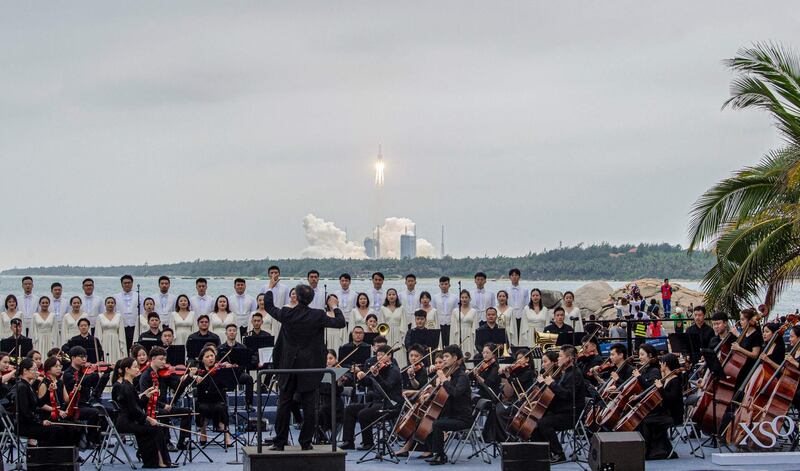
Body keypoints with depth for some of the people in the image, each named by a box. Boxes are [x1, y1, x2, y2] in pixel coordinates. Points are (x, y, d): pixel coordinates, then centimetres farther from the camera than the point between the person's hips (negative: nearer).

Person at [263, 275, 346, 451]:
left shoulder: (287, 314, -6)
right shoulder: (318, 316, -10)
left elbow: (269, 307, 13)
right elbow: (340, 323, -3)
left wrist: (271, 288, 26)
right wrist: (335, 307, 14)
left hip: (289, 367, 1)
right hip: (310, 367, -1)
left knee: (284, 405, 7)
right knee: (308, 406, 4)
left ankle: (279, 442, 8)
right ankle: (306, 442, 5)